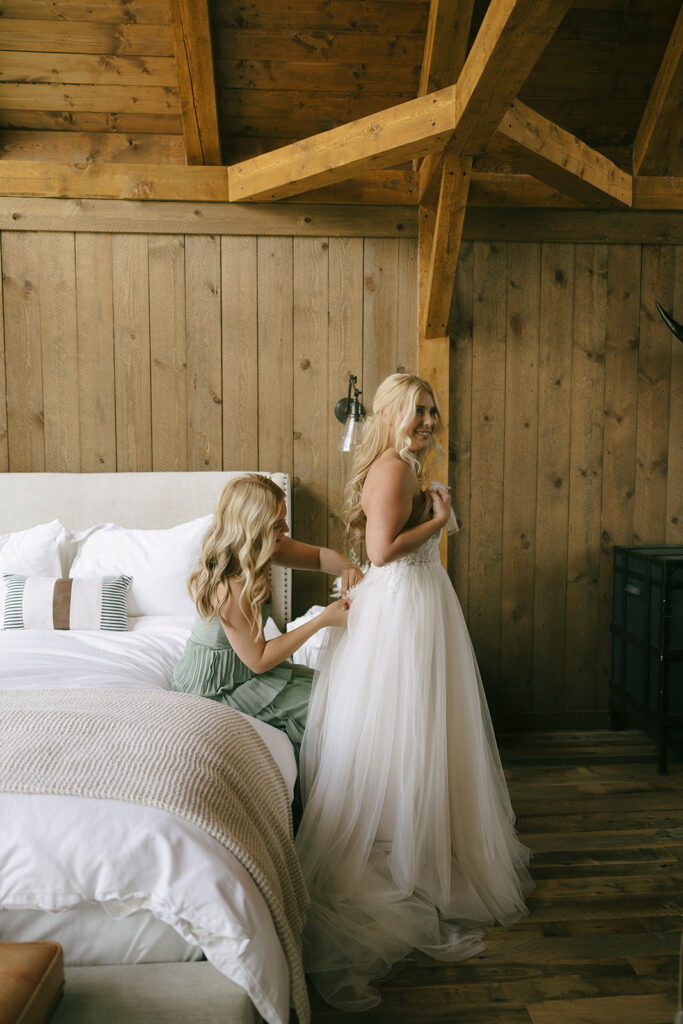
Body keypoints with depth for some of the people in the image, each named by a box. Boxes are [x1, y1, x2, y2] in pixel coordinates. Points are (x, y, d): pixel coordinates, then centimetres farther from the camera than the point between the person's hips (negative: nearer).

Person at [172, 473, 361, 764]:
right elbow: (258, 660, -25)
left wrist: (346, 567, -18)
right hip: (214, 683, -8)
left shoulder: (263, 547, -9)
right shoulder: (230, 588, -34)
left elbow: (319, 555, 6)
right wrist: (323, 620, -27)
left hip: (239, 664, 9)